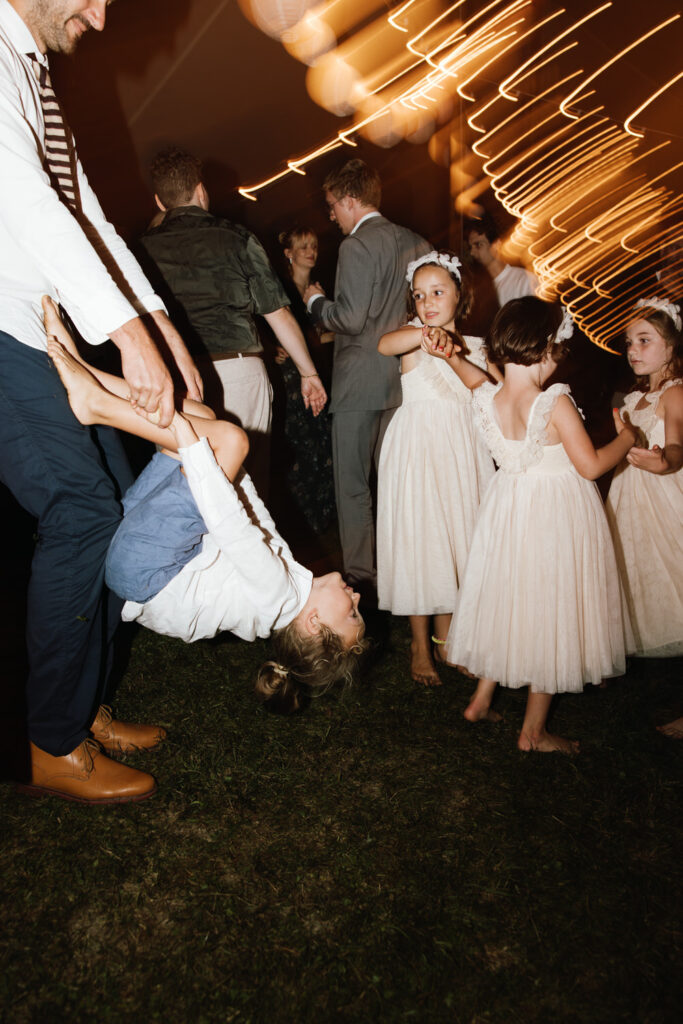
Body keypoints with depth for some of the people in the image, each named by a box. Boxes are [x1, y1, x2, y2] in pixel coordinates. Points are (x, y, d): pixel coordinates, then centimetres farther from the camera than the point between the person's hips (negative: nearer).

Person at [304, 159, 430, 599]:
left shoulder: (356, 245, -13)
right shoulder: (415, 242, 10)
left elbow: (351, 318, -20)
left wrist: (316, 302, -2)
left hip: (361, 381, -8)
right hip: (402, 377, 8)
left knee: (352, 483, 2)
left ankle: (361, 575, 8)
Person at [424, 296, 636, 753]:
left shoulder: (487, 399, -6)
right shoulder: (555, 402, -21)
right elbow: (590, 464, -16)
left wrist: (451, 356, 10)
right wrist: (626, 438, -1)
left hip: (508, 507, 5)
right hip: (559, 515, -5)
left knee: (508, 600, 23)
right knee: (548, 614, 7)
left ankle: (481, 700, 33)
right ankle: (534, 732, 20)